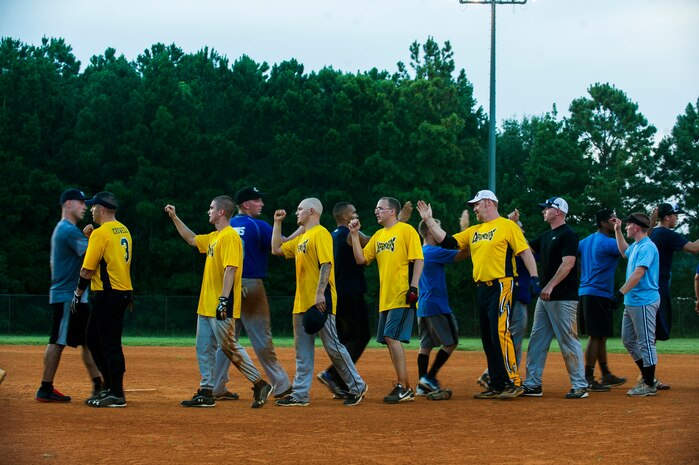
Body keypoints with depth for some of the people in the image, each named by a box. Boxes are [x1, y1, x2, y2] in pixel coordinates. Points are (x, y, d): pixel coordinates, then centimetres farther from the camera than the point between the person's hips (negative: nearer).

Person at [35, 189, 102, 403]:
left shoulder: (62, 229, 19)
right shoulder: (69, 230, -15)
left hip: (77, 297, 11)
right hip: (67, 297, -11)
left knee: (88, 340, 10)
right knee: (58, 341, -7)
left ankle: (98, 386, 13)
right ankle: (45, 389, -4)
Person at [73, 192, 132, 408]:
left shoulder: (101, 233, -13)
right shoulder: (124, 231, 14)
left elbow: (87, 269, -14)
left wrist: (78, 293, -4)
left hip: (107, 293, -9)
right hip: (123, 292, 9)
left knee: (110, 343, -6)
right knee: (93, 338, 18)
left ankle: (117, 395, -5)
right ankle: (109, 386, 20)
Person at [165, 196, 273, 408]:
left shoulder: (230, 237, -14)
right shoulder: (213, 237, 16)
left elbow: (230, 269, -22)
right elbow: (191, 239, 34)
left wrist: (223, 299, -27)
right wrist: (175, 218, 31)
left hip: (222, 307, -10)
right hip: (206, 305, 10)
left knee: (230, 347, -9)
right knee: (204, 349, 9)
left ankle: (260, 384, -1)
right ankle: (206, 393, 12)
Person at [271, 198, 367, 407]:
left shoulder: (320, 234, -9)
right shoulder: (301, 238, 20)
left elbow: (326, 264, -19)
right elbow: (277, 249, 29)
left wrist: (320, 293, -26)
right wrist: (277, 223, 23)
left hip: (320, 303, -10)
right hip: (302, 303, 10)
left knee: (333, 346, -6)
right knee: (303, 352, 7)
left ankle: (357, 386, 3)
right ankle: (300, 394, 9)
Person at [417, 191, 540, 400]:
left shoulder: (507, 226, -3)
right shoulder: (473, 231, 18)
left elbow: (525, 251, -9)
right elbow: (447, 242, 17)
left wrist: (534, 277, -19)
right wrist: (429, 220, 13)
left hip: (501, 286, -8)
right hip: (481, 288, 8)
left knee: (500, 333, -16)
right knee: (487, 338, 8)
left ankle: (514, 383, -14)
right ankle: (497, 385, 14)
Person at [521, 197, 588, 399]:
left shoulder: (568, 234, -10)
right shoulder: (546, 236, 18)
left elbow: (568, 263, -19)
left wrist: (550, 285, -25)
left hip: (563, 298, -9)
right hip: (545, 298, 9)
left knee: (569, 342, -7)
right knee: (537, 341, 8)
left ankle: (580, 386, -2)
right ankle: (533, 384, 12)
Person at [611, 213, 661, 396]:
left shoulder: (647, 247, -15)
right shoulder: (635, 246, 15)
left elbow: (638, 273, -25)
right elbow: (624, 252, 40)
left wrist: (622, 292, -30)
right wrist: (617, 231, 33)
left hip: (644, 302, -11)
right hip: (631, 302, 11)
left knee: (645, 342, -6)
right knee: (628, 340, 15)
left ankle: (650, 385, -3)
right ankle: (647, 376, 22)